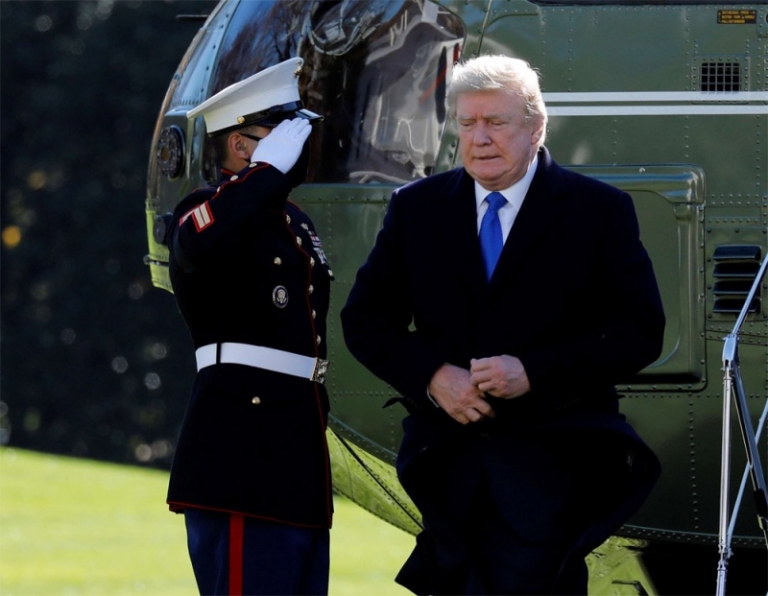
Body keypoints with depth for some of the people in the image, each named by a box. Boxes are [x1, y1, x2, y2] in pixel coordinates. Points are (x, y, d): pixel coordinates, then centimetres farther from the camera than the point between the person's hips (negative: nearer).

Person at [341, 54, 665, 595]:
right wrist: (432, 376, -9)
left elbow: (641, 332, -4)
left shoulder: (599, 211, 0)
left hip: (552, 454, -4)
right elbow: (365, 321, 10)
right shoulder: (417, 209, 10)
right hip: (448, 452, 4)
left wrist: (534, 372, -15)